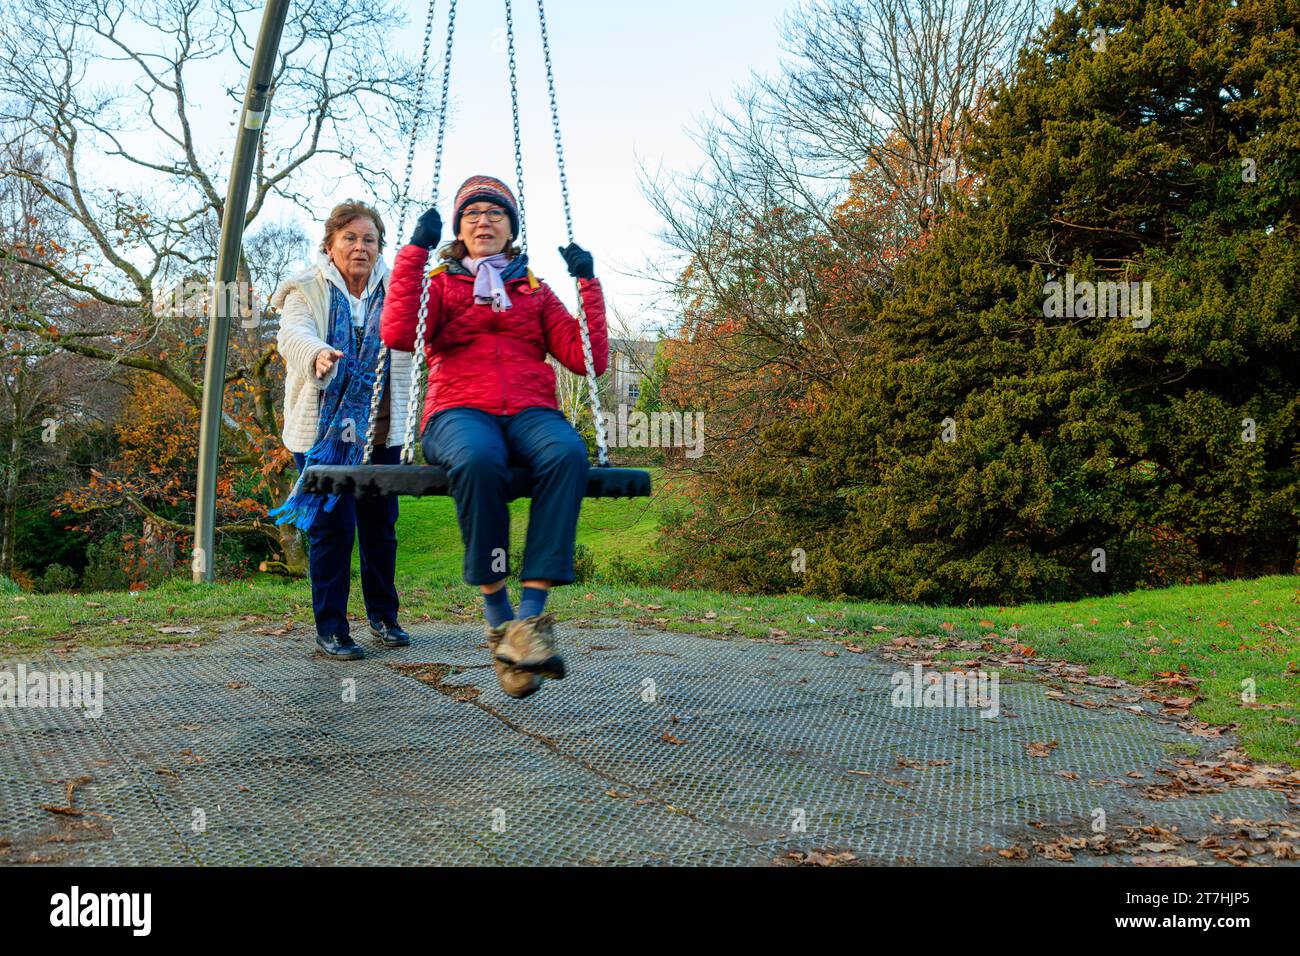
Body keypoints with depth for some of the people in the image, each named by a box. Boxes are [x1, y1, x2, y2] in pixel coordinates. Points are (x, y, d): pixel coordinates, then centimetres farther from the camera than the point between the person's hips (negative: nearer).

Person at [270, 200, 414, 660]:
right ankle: (330, 629, 6)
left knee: (381, 527, 11)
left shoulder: (394, 291, 11)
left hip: (381, 432, 3)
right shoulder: (307, 291, 1)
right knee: (332, 527, -5)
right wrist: (317, 354, -41)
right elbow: (292, 335, -17)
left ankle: (383, 616, 27)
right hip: (324, 432, -3)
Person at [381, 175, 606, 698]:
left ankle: (531, 616, -41)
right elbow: (398, 333, -3)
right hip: (460, 413, -1)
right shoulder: (439, 283, 20)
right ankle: (497, 618, -29)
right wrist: (415, 251, -2)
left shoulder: (535, 291, 24)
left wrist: (588, 283, 8)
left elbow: (589, 360, 11)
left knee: (567, 452, -37)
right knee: (478, 458, -40)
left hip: (531, 413, 2)